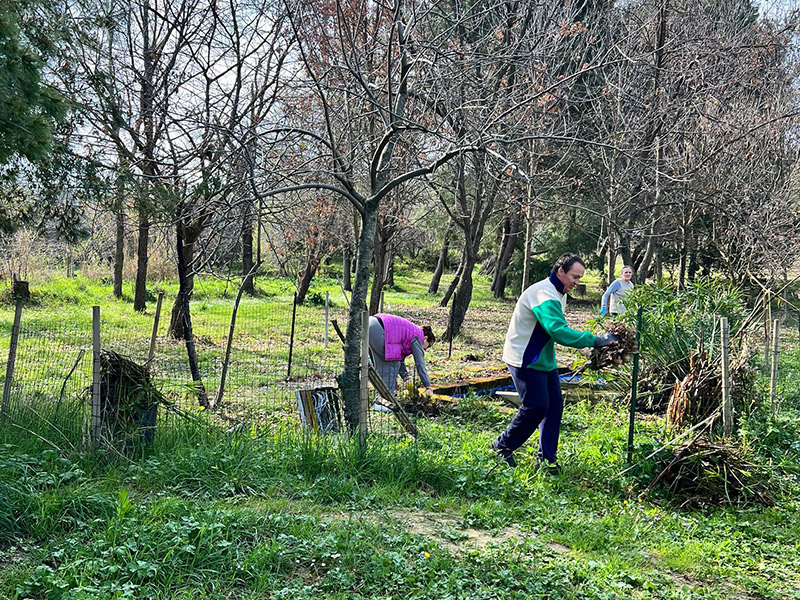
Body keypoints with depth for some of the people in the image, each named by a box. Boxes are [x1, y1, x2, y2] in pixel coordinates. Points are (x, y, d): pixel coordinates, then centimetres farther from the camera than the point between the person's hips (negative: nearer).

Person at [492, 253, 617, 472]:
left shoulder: (559, 294, 11)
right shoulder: (544, 294, -24)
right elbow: (559, 331, -35)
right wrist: (595, 340, -36)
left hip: (544, 359, 10)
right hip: (525, 361, -10)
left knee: (554, 405, 6)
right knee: (536, 406, -9)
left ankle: (546, 457, 14)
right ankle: (503, 445, 10)